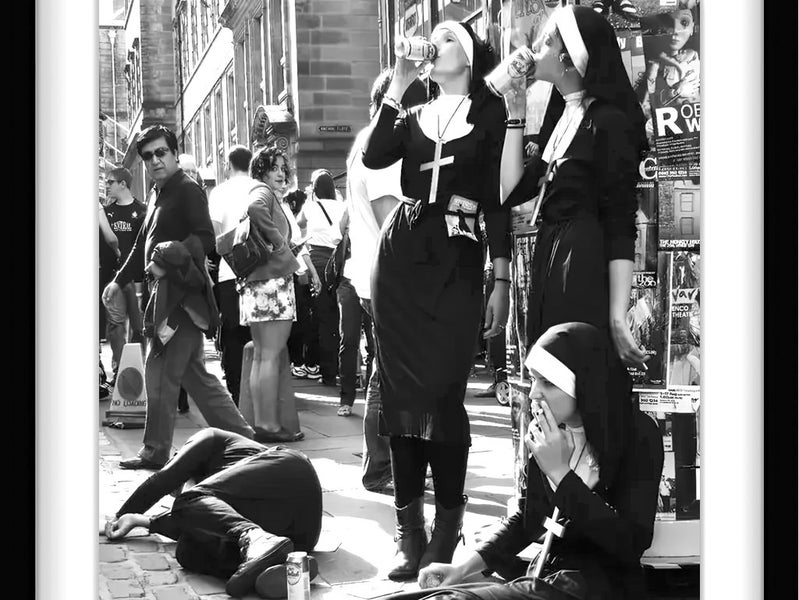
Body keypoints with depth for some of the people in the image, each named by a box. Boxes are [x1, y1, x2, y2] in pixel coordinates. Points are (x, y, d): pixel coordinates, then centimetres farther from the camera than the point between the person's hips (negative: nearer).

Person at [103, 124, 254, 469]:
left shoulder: (187, 191, -9)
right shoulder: (157, 194, 19)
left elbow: (205, 239, -20)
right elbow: (143, 244, 28)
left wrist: (172, 255, -31)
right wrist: (119, 281, 28)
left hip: (181, 293, -9)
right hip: (163, 293, 9)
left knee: (160, 372, -6)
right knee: (193, 373, 12)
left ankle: (155, 451, 4)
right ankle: (240, 436, 16)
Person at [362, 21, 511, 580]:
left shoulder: (489, 112, 6)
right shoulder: (415, 117, 18)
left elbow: (499, 199, 1)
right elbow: (374, 157, -2)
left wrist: (502, 280, -5)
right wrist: (397, 87, -1)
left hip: (457, 262, -4)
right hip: (401, 256, 4)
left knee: (443, 396, -10)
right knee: (402, 392, 1)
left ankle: (446, 536, -2)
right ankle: (410, 534, 5)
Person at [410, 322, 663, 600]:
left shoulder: (638, 435, -10)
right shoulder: (547, 434, 7)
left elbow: (631, 543, -18)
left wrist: (560, 473, -18)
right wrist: (468, 563, 3)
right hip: (544, 575, 6)